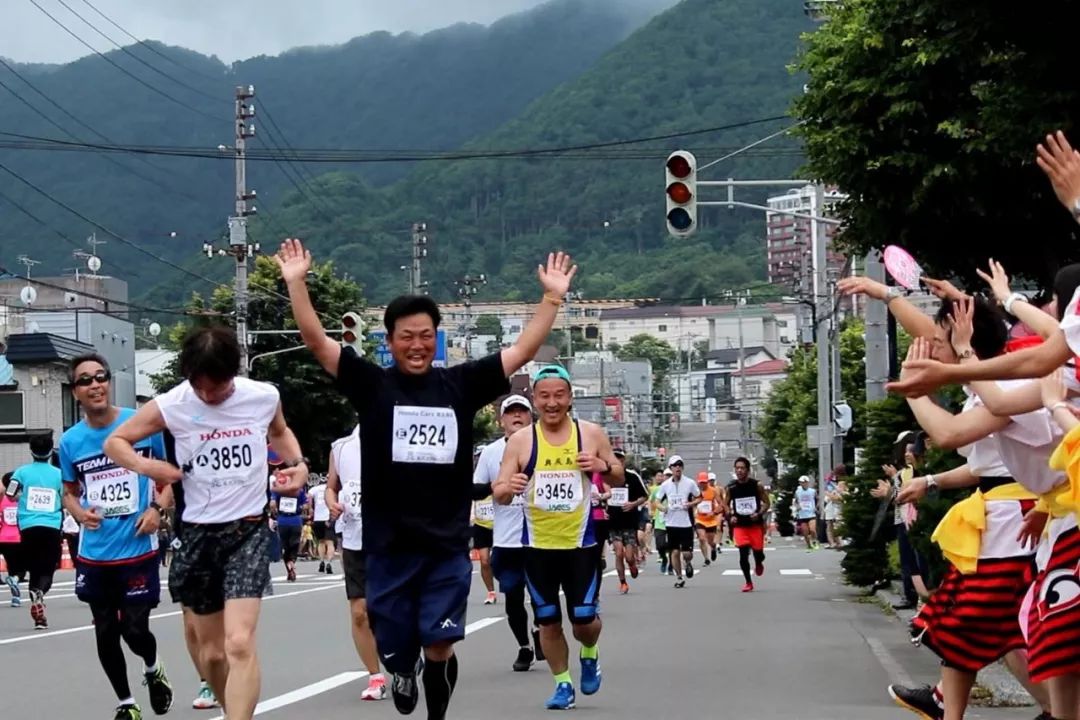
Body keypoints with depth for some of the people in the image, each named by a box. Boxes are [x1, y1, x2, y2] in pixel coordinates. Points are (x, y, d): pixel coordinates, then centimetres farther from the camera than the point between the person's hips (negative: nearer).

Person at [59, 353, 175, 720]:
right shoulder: (70, 441, -1)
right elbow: (69, 492, 13)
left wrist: (158, 507, -11)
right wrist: (80, 513, -9)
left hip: (138, 549, -3)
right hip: (94, 554, 3)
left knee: (134, 630, -3)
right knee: (105, 634, 9)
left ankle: (153, 670, 32)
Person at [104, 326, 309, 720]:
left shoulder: (264, 396, -5)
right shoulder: (171, 405, -9)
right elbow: (115, 441, 3)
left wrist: (299, 464, 1)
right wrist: (145, 465, -17)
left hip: (249, 529, -2)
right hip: (199, 534, 2)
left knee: (239, 643, -20)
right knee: (211, 652, 12)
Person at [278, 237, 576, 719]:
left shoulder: (461, 385, 3)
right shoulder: (371, 385, -1)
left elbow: (523, 350, 5)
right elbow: (316, 342, -6)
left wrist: (553, 296, 0)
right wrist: (296, 282, -14)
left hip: (447, 545, 0)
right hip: (388, 545, 0)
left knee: (440, 646, -5)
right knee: (395, 650, 10)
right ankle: (404, 672, 46)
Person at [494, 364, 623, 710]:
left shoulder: (591, 433, -2)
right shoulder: (520, 441, -4)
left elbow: (619, 479, 8)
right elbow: (500, 494, -5)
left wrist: (603, 467, -15)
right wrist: (508, 488, -29)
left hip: (581, 544, -1)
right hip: (538, 547, 1)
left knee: (584, 619, -2)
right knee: (548, 621, 6)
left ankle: (590, 654, 32)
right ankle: (563, 684, 23)